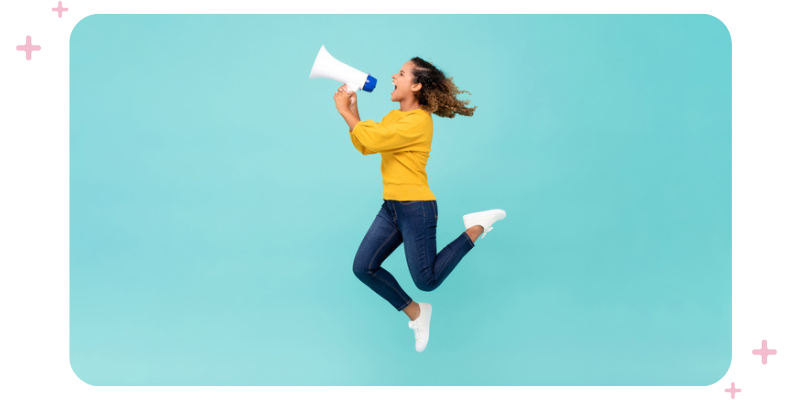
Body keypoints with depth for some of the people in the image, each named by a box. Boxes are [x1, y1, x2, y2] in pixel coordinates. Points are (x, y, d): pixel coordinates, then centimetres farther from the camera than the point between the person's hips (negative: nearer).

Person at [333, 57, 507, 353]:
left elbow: (373, 139, -23)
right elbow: (364, 146, 7)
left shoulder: (419, 121, -17)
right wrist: (352, 111, 1)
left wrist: (345, 111, -12)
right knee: (363, 267, 2)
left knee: (427, 280, -1)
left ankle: (476, 229, 13)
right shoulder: (393, 117, 12)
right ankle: (414, 312, 19)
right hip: (391, 208, 8)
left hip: (416, 208, -8)